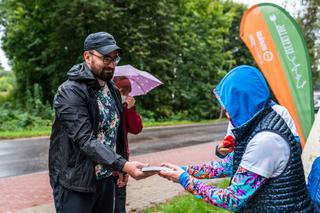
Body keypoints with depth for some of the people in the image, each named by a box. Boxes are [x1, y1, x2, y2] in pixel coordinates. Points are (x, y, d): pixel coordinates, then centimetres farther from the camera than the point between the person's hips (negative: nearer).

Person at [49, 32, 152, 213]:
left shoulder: (113, 90, 8)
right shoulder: (70, 92, -17)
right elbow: (85, 140, -25)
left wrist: (121, 170, 12)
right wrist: (124, 165, -31)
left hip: (106, 179, 7)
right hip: (76, 184, -7)